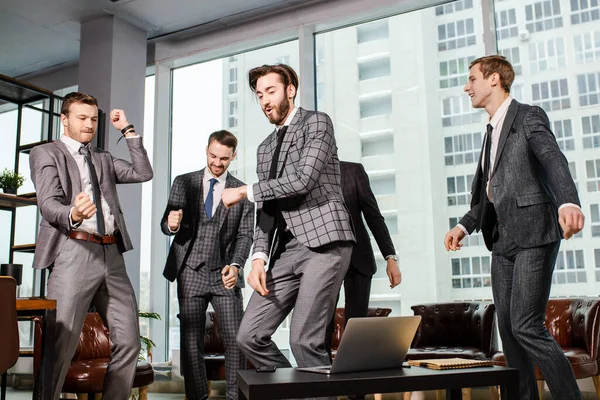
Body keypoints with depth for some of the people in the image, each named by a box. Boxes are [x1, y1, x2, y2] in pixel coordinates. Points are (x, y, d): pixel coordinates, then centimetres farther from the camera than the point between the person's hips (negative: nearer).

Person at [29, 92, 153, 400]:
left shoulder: (103, 158, 25)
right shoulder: (46, 153, 9)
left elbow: (143, 173, 14)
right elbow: (48, 203, -7)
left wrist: (128, 130, 15)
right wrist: (72, 215, -29)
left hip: (111, 255, 6)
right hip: (74, 253, -5)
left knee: (128, 343, 3)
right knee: (61, 345, -10)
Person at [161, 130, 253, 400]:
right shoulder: (184, 183, 6)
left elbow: (245, 234, 2)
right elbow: (166, 225, 4)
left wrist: (236, 265, -15)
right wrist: (172, 224, -21)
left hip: (224, 273, 0)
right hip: (191, 272, 1)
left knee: (235, 338, -5)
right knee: (191, 339, 4)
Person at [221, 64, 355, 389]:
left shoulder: (316, 122, 2)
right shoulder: (265, 148, 23)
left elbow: (302, 179, -13)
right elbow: (266, 210, 18)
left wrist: (245, 191, -4)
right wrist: (259, 257, 2)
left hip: (324, 240, -7)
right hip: (287, 249, 7)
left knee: (304, 340, -14)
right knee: (249, 336, 1)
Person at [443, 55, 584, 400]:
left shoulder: (529, 116, -2)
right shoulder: (493, 130, 22)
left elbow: (553, 159, -21)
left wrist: (568, 202, -39)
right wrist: (465, 225, 11)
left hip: (533, 233, -8)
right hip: (503, 240, 8)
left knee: (526, 326, -14)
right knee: (508, 329, 6)